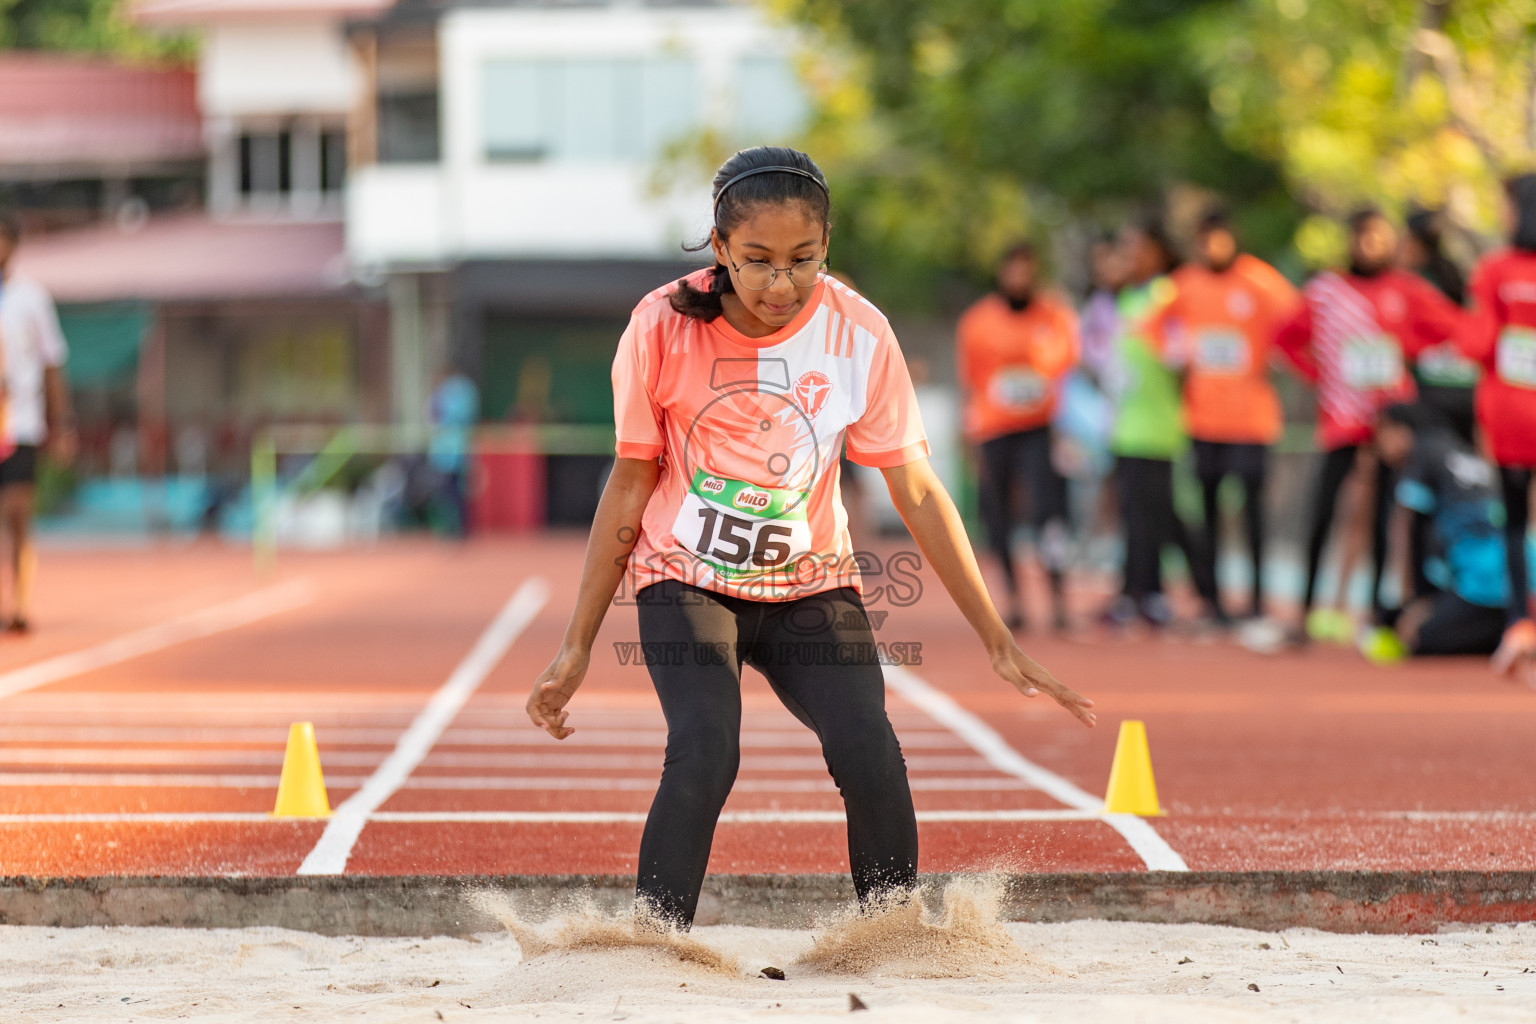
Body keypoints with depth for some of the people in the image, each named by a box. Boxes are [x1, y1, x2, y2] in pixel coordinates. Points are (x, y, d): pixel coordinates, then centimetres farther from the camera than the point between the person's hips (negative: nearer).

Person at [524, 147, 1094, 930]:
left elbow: (917, 491, -7)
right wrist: (577, 645, -2)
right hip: (686, 579, -1)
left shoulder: (858, 334, -14)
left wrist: (996, 641, -8)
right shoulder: (664, 326, -16)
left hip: (811, 585, 1)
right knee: (704, 753, -27)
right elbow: (630, 482, -4)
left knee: (868, 754, -21)